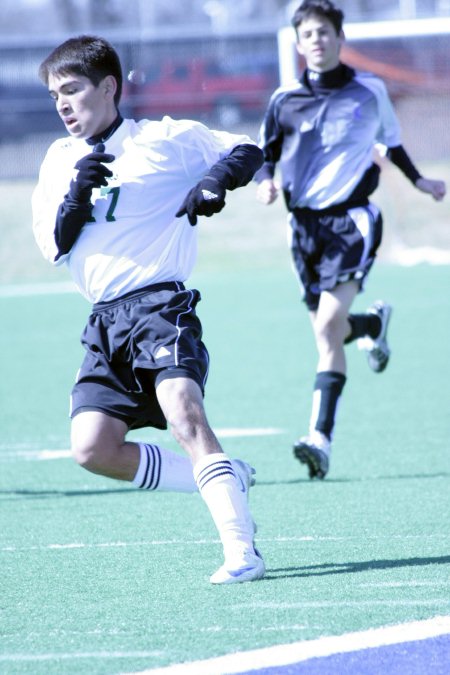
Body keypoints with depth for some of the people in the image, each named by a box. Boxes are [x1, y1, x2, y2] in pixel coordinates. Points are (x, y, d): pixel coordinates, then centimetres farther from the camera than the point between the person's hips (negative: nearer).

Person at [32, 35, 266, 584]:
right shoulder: (59, 159, 16)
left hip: (161, 304, -6)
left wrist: (215, 180, -11)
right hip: (106, 321, 6)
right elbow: (52, 246, 9)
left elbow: (247, 151, 8)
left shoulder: (164, 139, 2)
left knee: (183, 410, -28)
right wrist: (76, 198, -8)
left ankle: (242, 551, -29)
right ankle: (226, 478, 7)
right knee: (91, 447, -8)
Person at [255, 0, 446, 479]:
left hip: (353, 219, -3)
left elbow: (390, 139, 21)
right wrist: (265, 181, -10)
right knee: (328, 333, 11)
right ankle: (374, 323, 50)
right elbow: (265, 152, 12)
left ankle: (320, 437, -26)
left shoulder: (370, 91, 2)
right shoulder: (285, 100, 1)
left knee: (328, 325, -20)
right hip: (305, 223, 3)